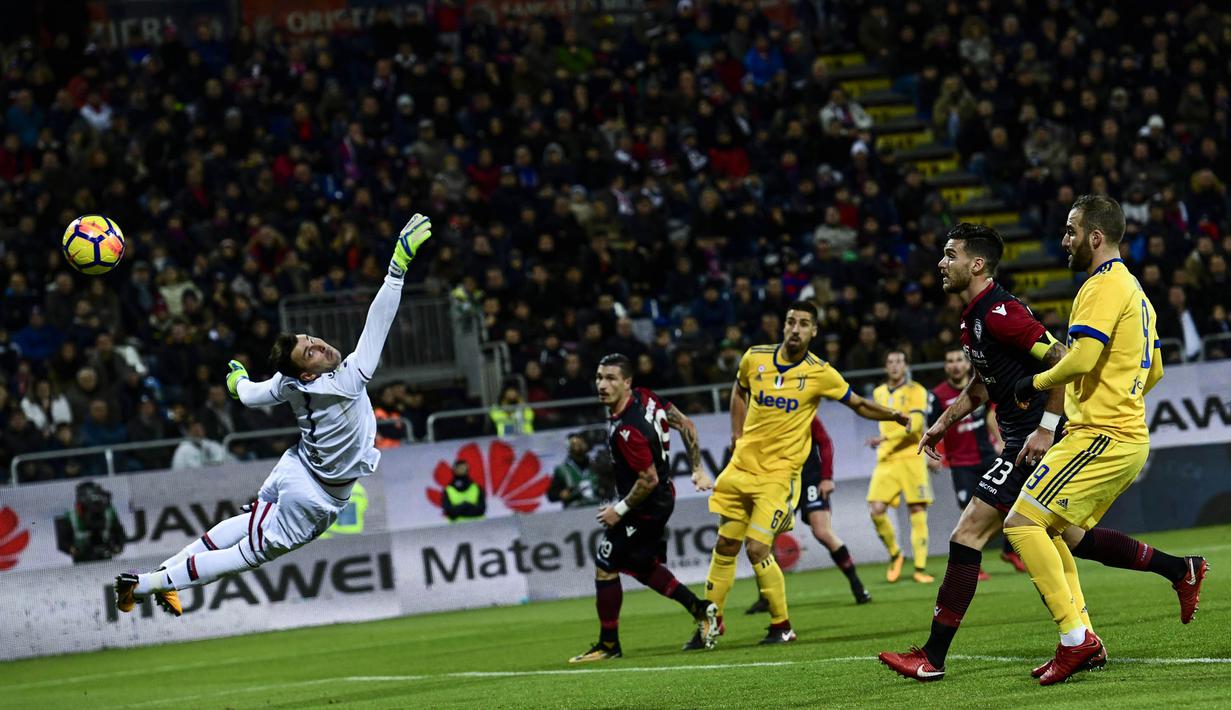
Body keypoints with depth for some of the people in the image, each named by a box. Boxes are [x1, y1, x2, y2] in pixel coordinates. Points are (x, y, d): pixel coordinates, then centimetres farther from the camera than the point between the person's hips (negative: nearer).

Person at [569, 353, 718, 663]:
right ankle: (700, 609, 27)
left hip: (645, 506, -10)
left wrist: (620, 510, -13)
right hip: (663, 498, 10)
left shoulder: (627, 431, -32)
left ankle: (608, 644, 12)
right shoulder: (645, 397, -6)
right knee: (642, 567, 23)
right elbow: (685, 425, 6)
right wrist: (697, 469, 14)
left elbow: (648, 480, -27)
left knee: (605, 567, 1)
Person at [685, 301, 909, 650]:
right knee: (725, 546, 8)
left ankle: (782, 626, 3)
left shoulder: (819, 373, -9)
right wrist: (737, 434, 12)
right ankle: (711, 624, 22)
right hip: (742, 465, 4)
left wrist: (896, 415, -7)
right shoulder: (754, 358, 0)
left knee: (757, 549, -14)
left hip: (779, 474, -4)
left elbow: (860, 405, 4)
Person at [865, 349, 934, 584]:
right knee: (876, 510, -10)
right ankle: (894, 555, 12)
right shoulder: (879, 393, 15)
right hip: (886, 460, 4)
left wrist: (885, 438, -25)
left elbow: (915, 424, -16)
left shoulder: (915, 391, -2)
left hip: (912, 457, -4)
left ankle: (920, 568, -2)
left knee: (917, 511, -6)